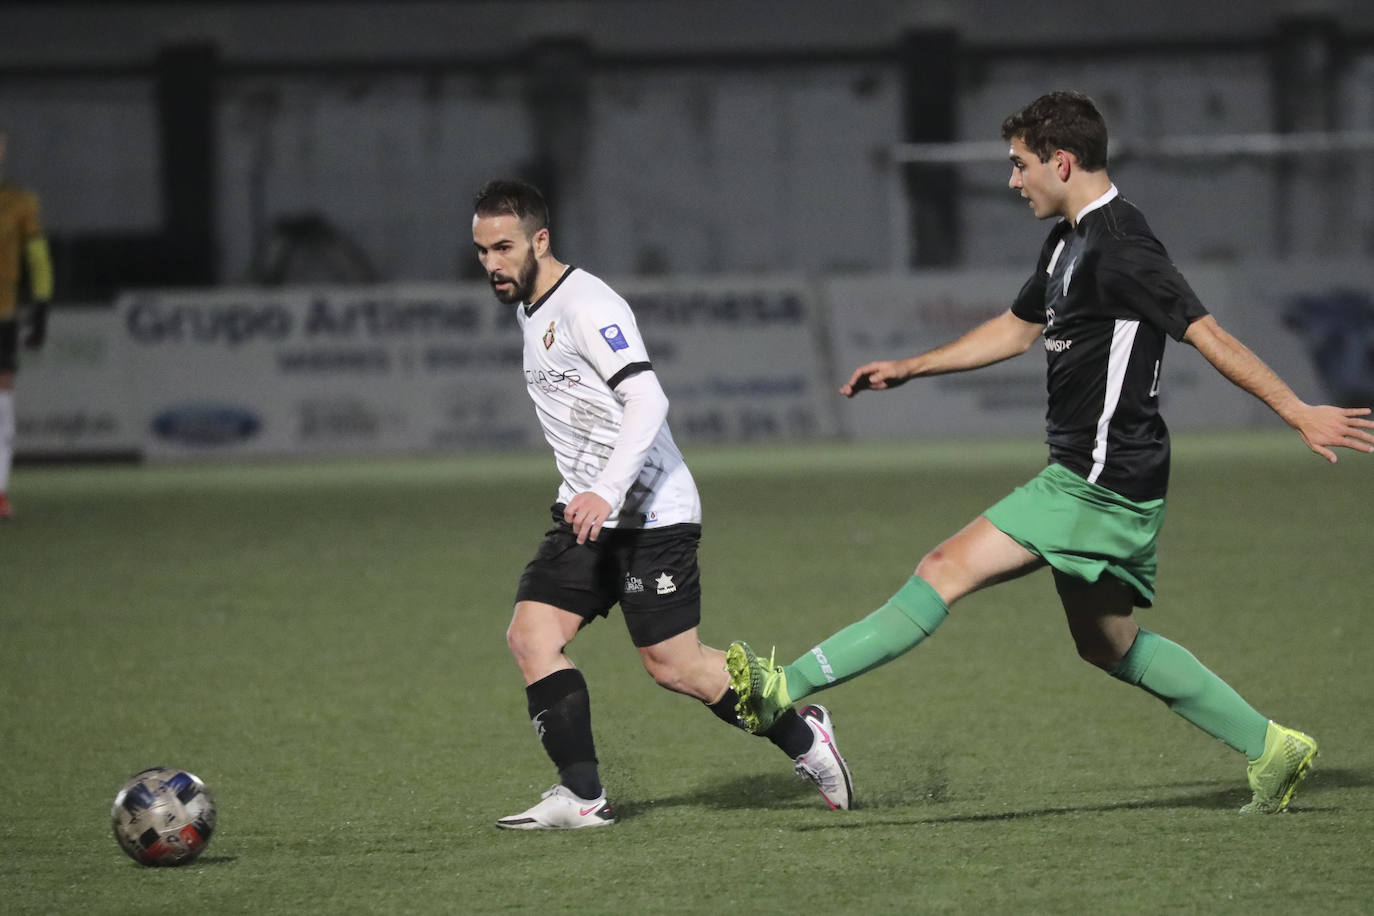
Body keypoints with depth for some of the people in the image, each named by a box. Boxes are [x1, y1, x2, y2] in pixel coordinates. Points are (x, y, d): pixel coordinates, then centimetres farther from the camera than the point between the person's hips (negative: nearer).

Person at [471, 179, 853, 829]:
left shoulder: (585, 304, -16)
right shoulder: (531, 310, 14)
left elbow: (648, 399, -27)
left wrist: (607, 492, -37)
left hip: (650, 513, -9)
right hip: (586, 514, 9)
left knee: (672, 664, -4)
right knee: (530, 636, -8)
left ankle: (802, 736, 16)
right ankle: (582, 795, -9)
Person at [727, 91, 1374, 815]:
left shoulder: (1118, 247, -18)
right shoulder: (1069, 241, 14)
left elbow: (1207, 335, -22)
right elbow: (1018, 327, 29)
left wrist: (1299, 414, -24)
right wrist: (910, 368, 30)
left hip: (1101, 482, -11)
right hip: (1101, 482, 11)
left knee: (946, 571, -12)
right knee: (1107, 644, 18)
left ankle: (784, 690, -14)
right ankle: (1271, 750, 23)